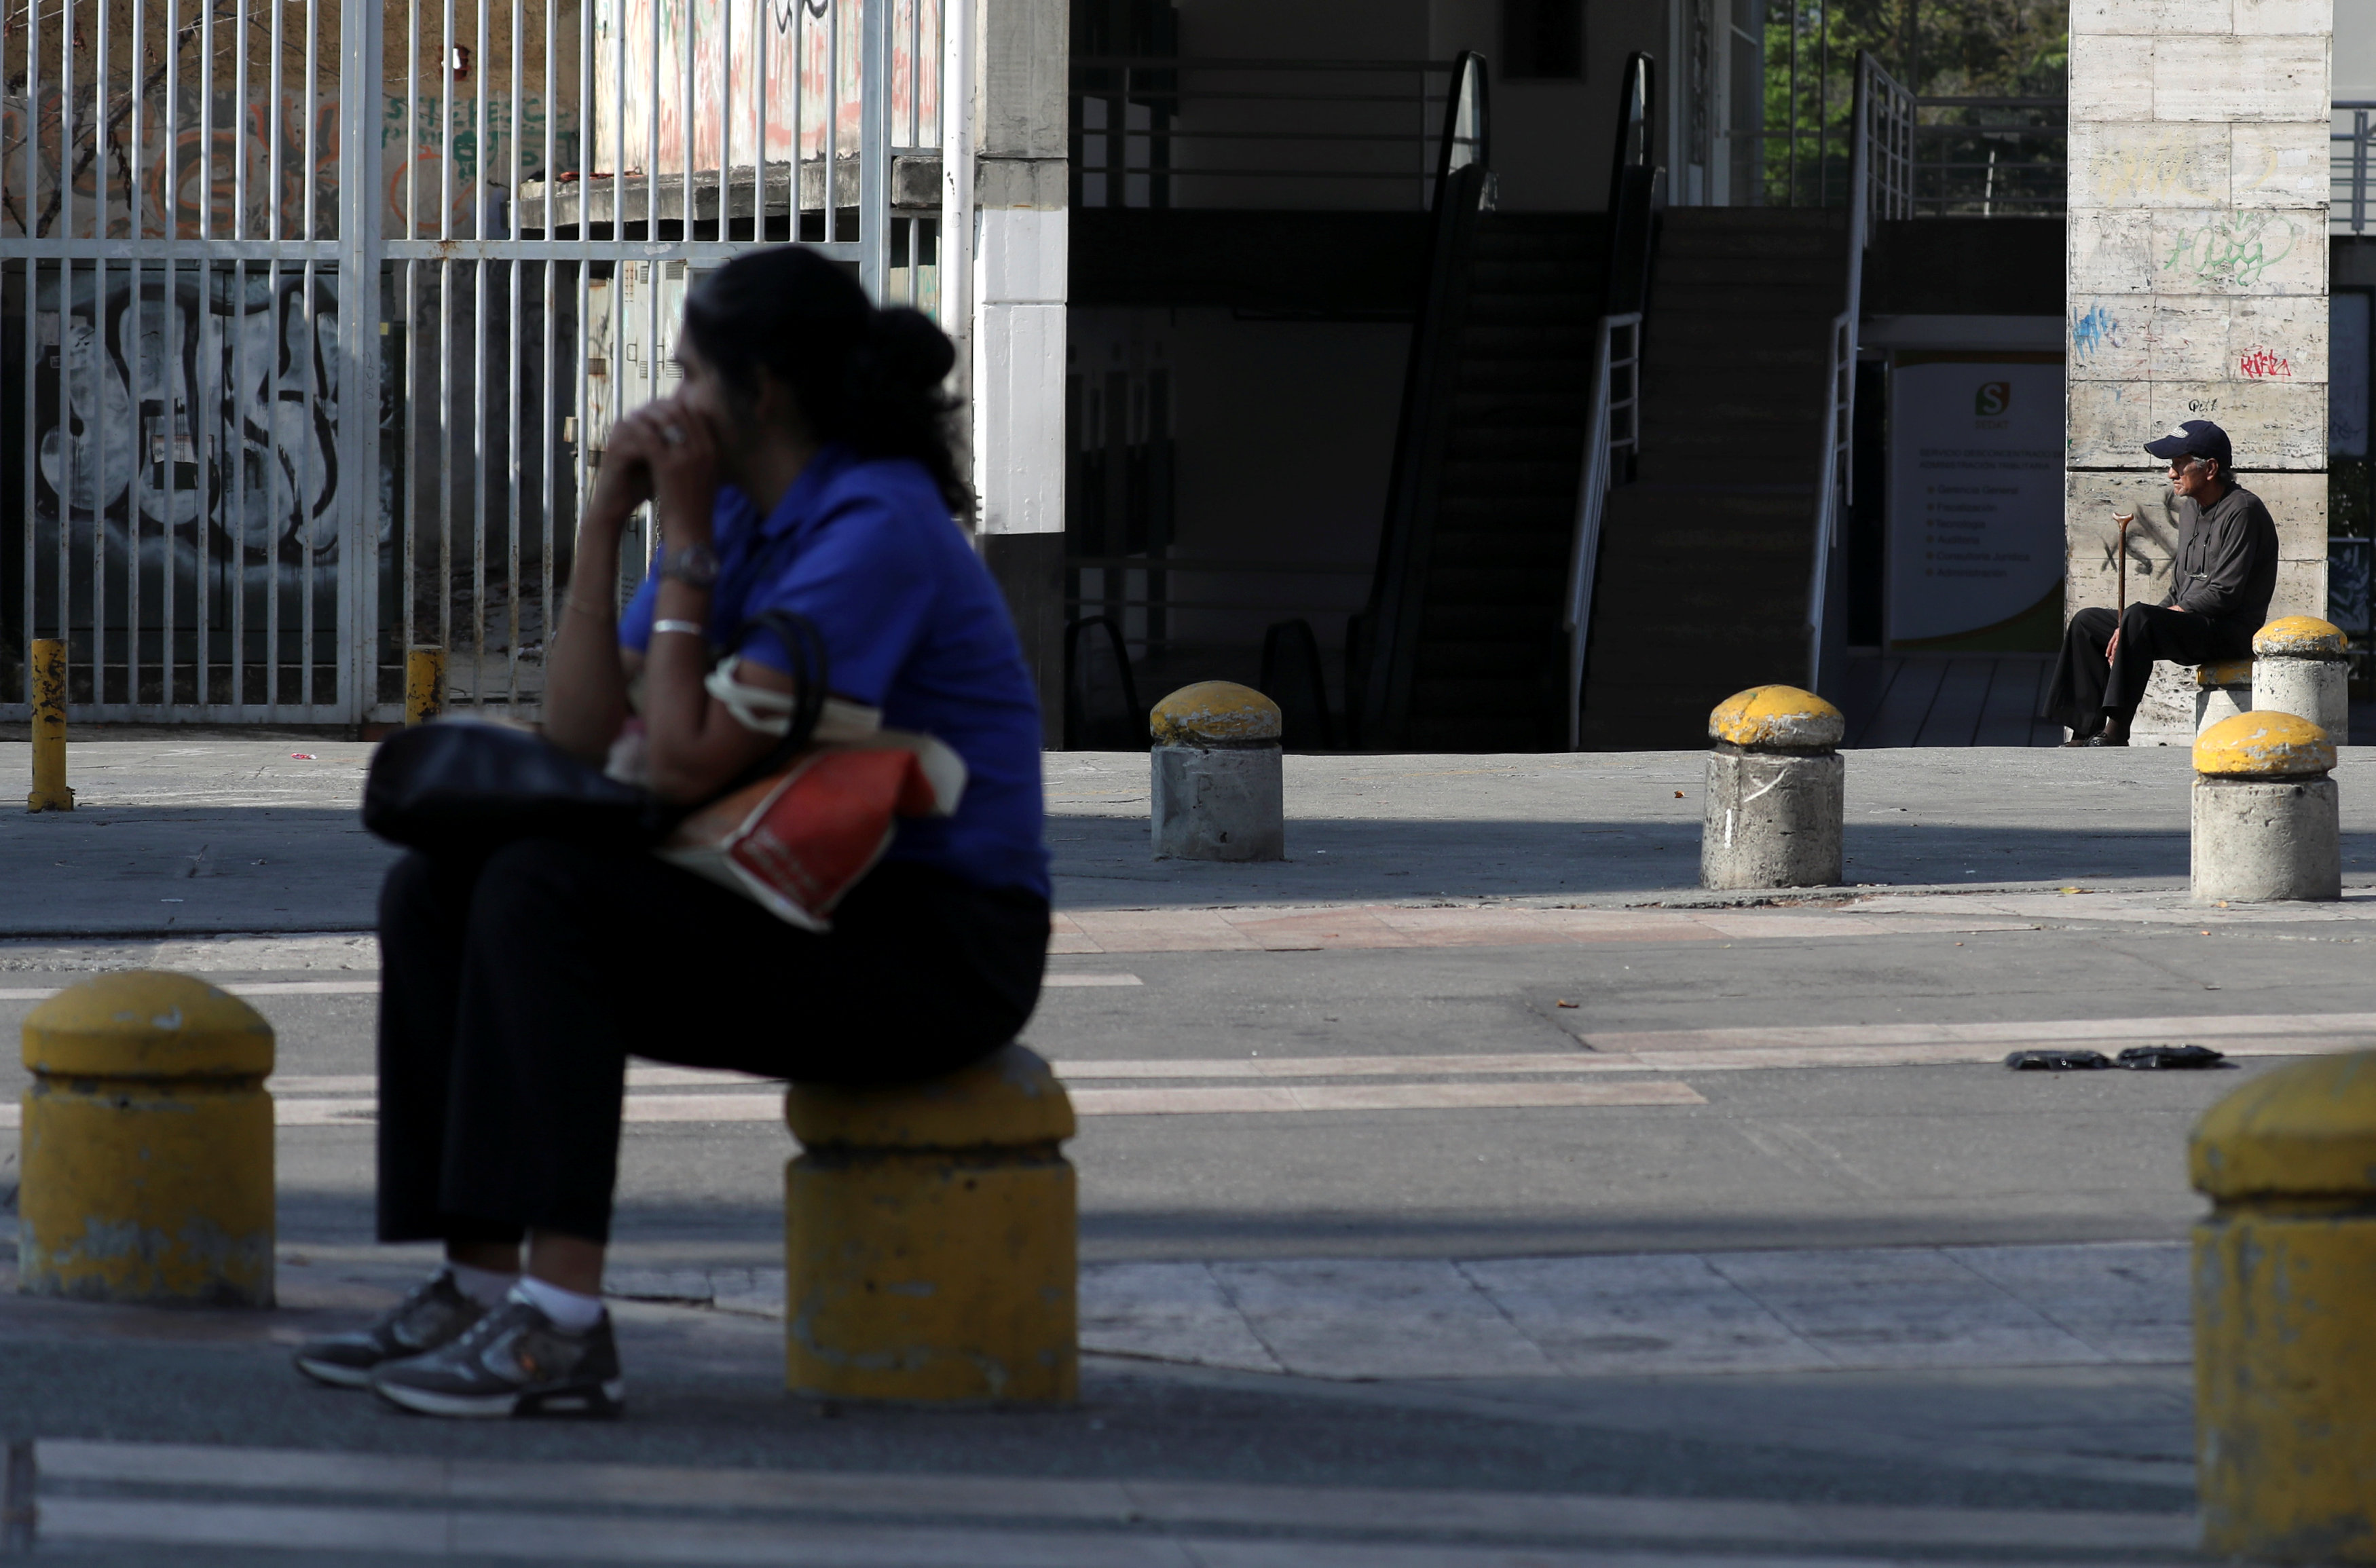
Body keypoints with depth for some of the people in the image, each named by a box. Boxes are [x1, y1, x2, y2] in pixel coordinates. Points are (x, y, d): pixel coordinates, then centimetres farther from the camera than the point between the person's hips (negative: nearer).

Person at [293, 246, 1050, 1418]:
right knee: (434, 892, 0)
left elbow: (685, 764, -22)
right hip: (818, 905, 10)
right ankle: (479, 1282, -7)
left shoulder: (875, 529, -18)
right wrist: (605, 522, -1)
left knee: (543, 893, -26)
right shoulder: (741, 517, 11)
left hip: (939, 949, -10)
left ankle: (564, 1328, -30)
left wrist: (686, 545, -14)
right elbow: (578, 735, 5)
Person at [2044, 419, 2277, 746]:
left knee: (2138, 617, -34)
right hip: (2190, 623, 10)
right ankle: (2088, 731, 0)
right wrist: (2129, 629, 2)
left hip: (2230, 633, -10)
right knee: (2086, 623, 10)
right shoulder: (2190, 507, 15)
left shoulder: (2242, 511, -14)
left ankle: (2116, 732, -36)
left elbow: (2223, 594, -20)